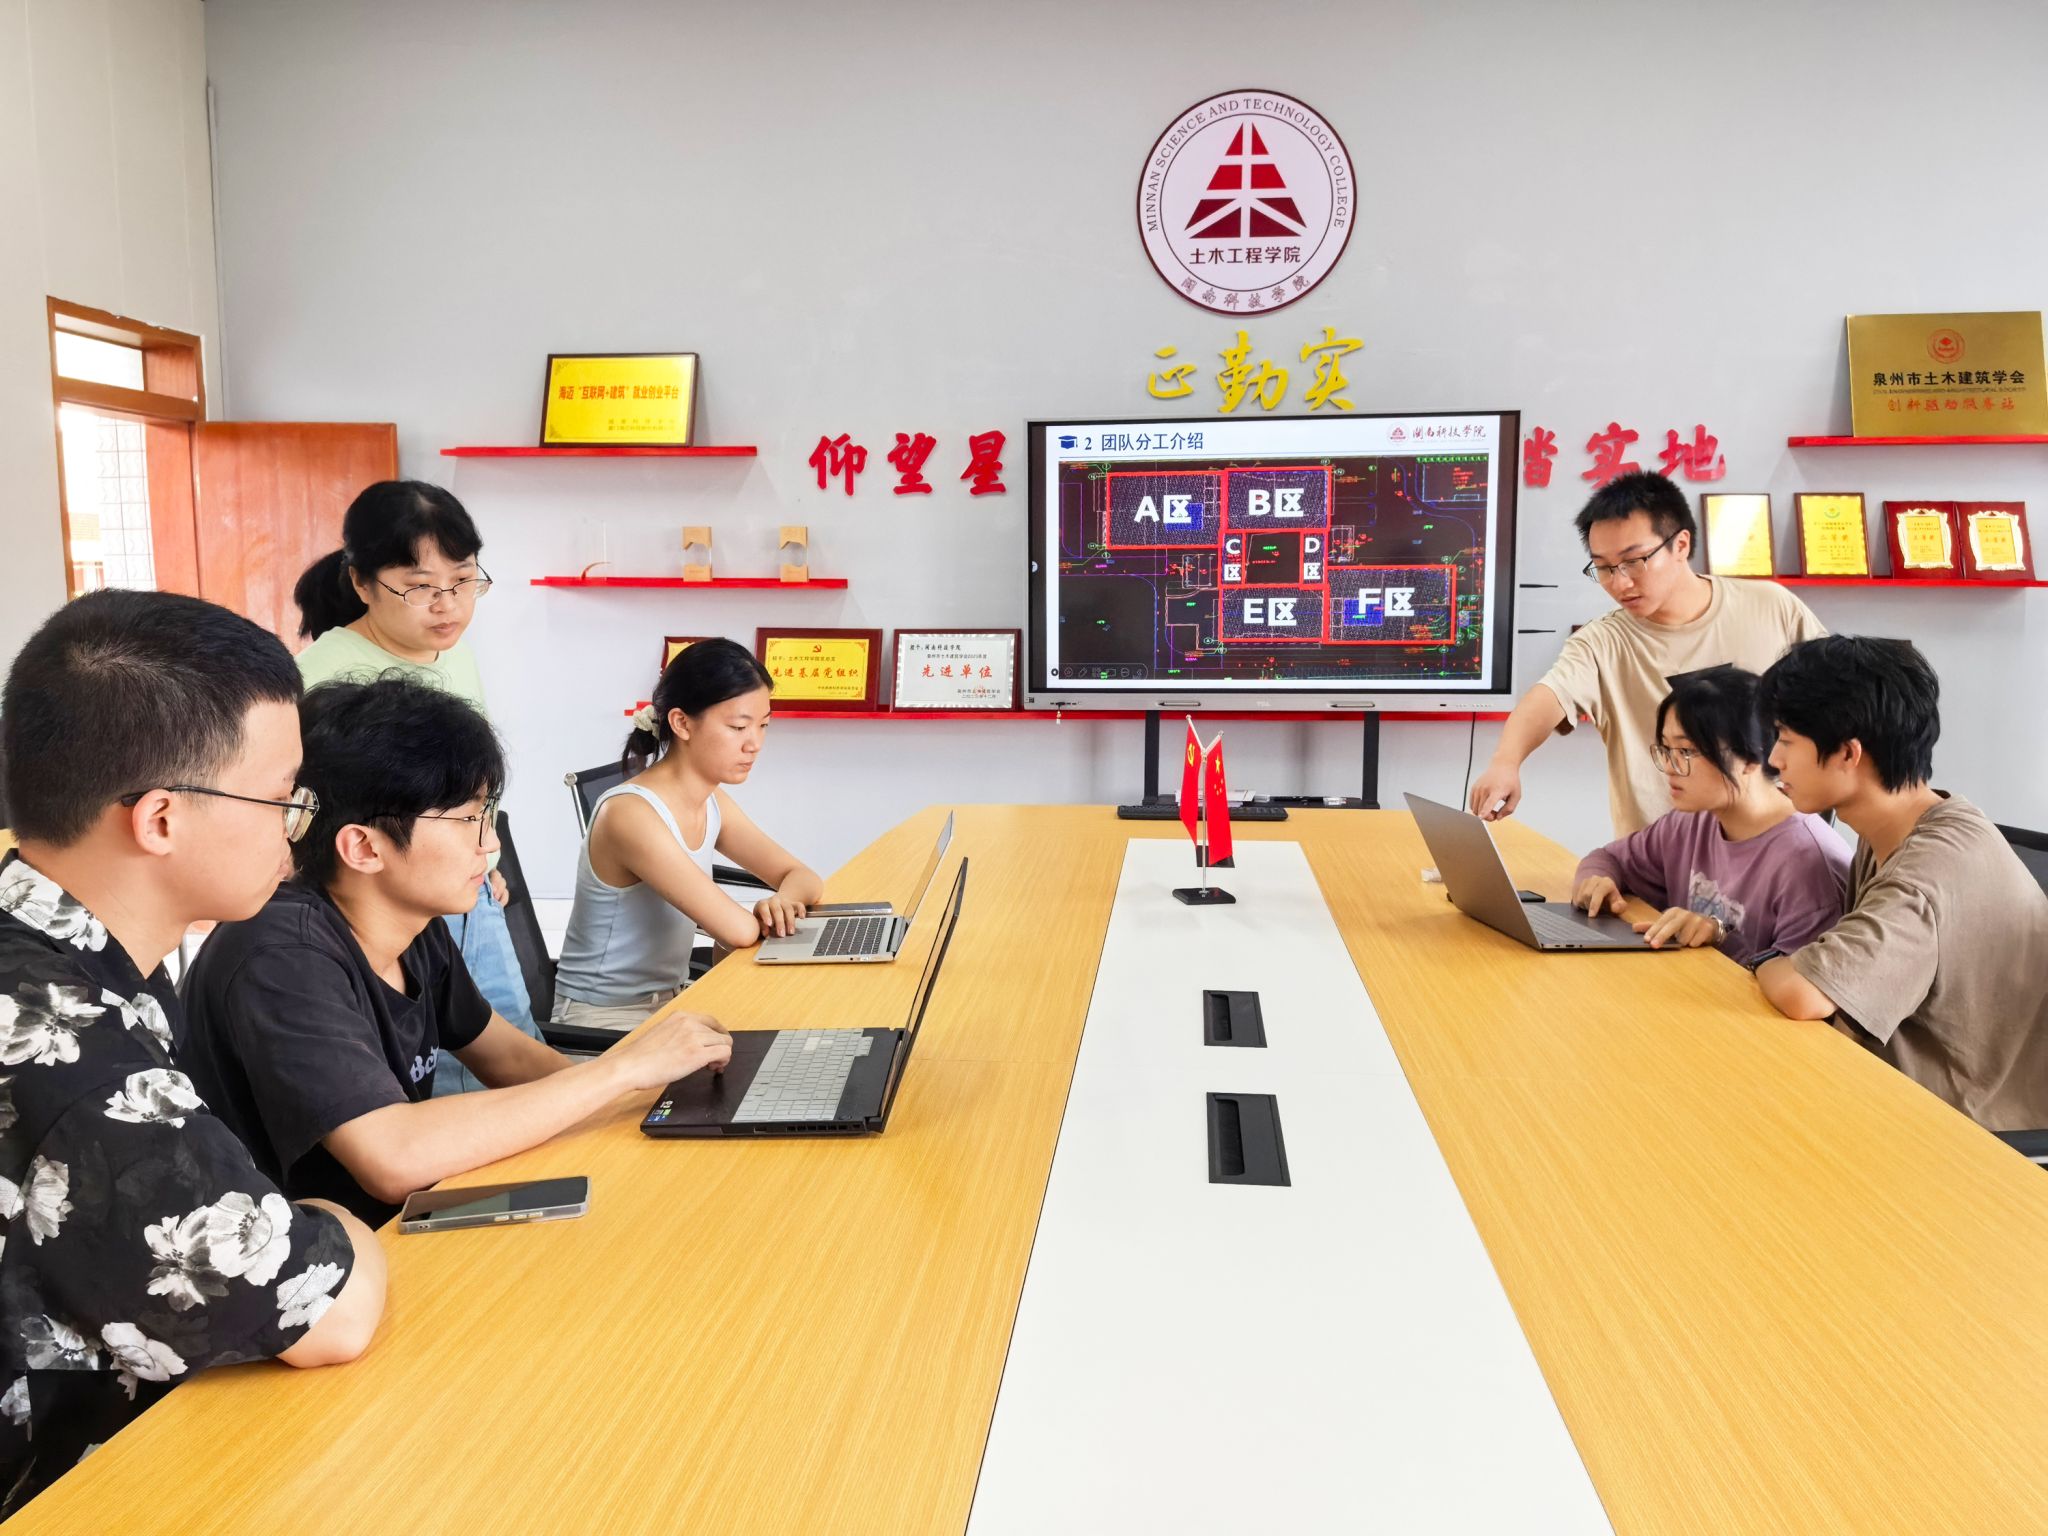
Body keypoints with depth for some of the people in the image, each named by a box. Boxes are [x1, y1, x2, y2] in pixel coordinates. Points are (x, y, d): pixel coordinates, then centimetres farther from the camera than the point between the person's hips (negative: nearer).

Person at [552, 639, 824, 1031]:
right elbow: (737, 929, -29)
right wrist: (764, 917, -7)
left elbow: (803, 878, 7)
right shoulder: (630, 814, -23)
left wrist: (783, 900, -15)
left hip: (671, 1001, 8)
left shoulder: (713, 804, 3)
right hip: (603, 1020, -8)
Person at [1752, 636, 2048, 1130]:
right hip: (1915, 1087, 7)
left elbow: (1804, 994, -37)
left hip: (1983, 1133, -7)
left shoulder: (1940, 862, -27)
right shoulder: (1889, 836, 2)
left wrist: (1766, 964, -16)